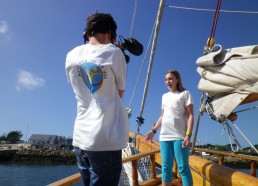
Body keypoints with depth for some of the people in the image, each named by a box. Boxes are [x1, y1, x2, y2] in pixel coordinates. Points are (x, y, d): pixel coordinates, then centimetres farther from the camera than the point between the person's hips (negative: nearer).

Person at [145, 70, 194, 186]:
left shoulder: (185, 93, 4)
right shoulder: (164, 96, 19)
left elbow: (190, 116, -3)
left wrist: (188, 135, -14)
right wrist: (153, 131, 12)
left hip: (179, 136, -5)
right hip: (164, 136, 5)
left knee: (183, 168, -3)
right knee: (166, 167, 7)